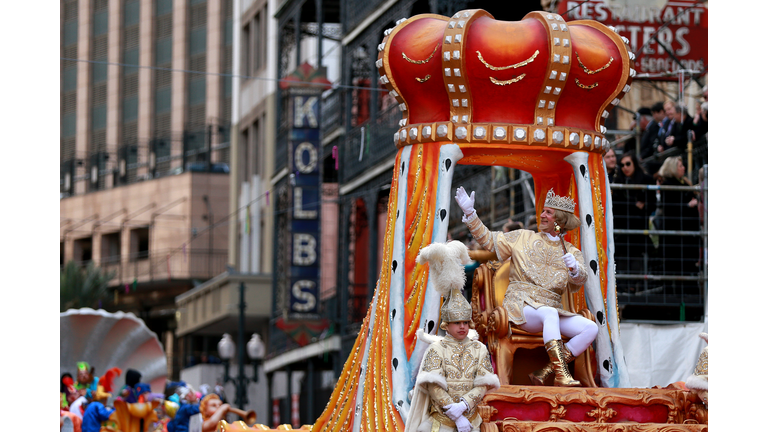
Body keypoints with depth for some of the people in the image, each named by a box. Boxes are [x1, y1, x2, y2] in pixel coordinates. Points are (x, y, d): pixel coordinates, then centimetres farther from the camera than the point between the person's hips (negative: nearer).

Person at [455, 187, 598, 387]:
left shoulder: (571, 252, 17)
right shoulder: (523, 238, 15)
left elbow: (579, 281, 0)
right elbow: (489, 240, 13)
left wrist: (574, 269, -24)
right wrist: (470, 213, 4)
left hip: (551, 309, 4)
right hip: (521, 306, -3)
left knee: (591, 328, -21)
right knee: (550, 314, -38)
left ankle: (546, 371, -26)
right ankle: (561, 373, -48)